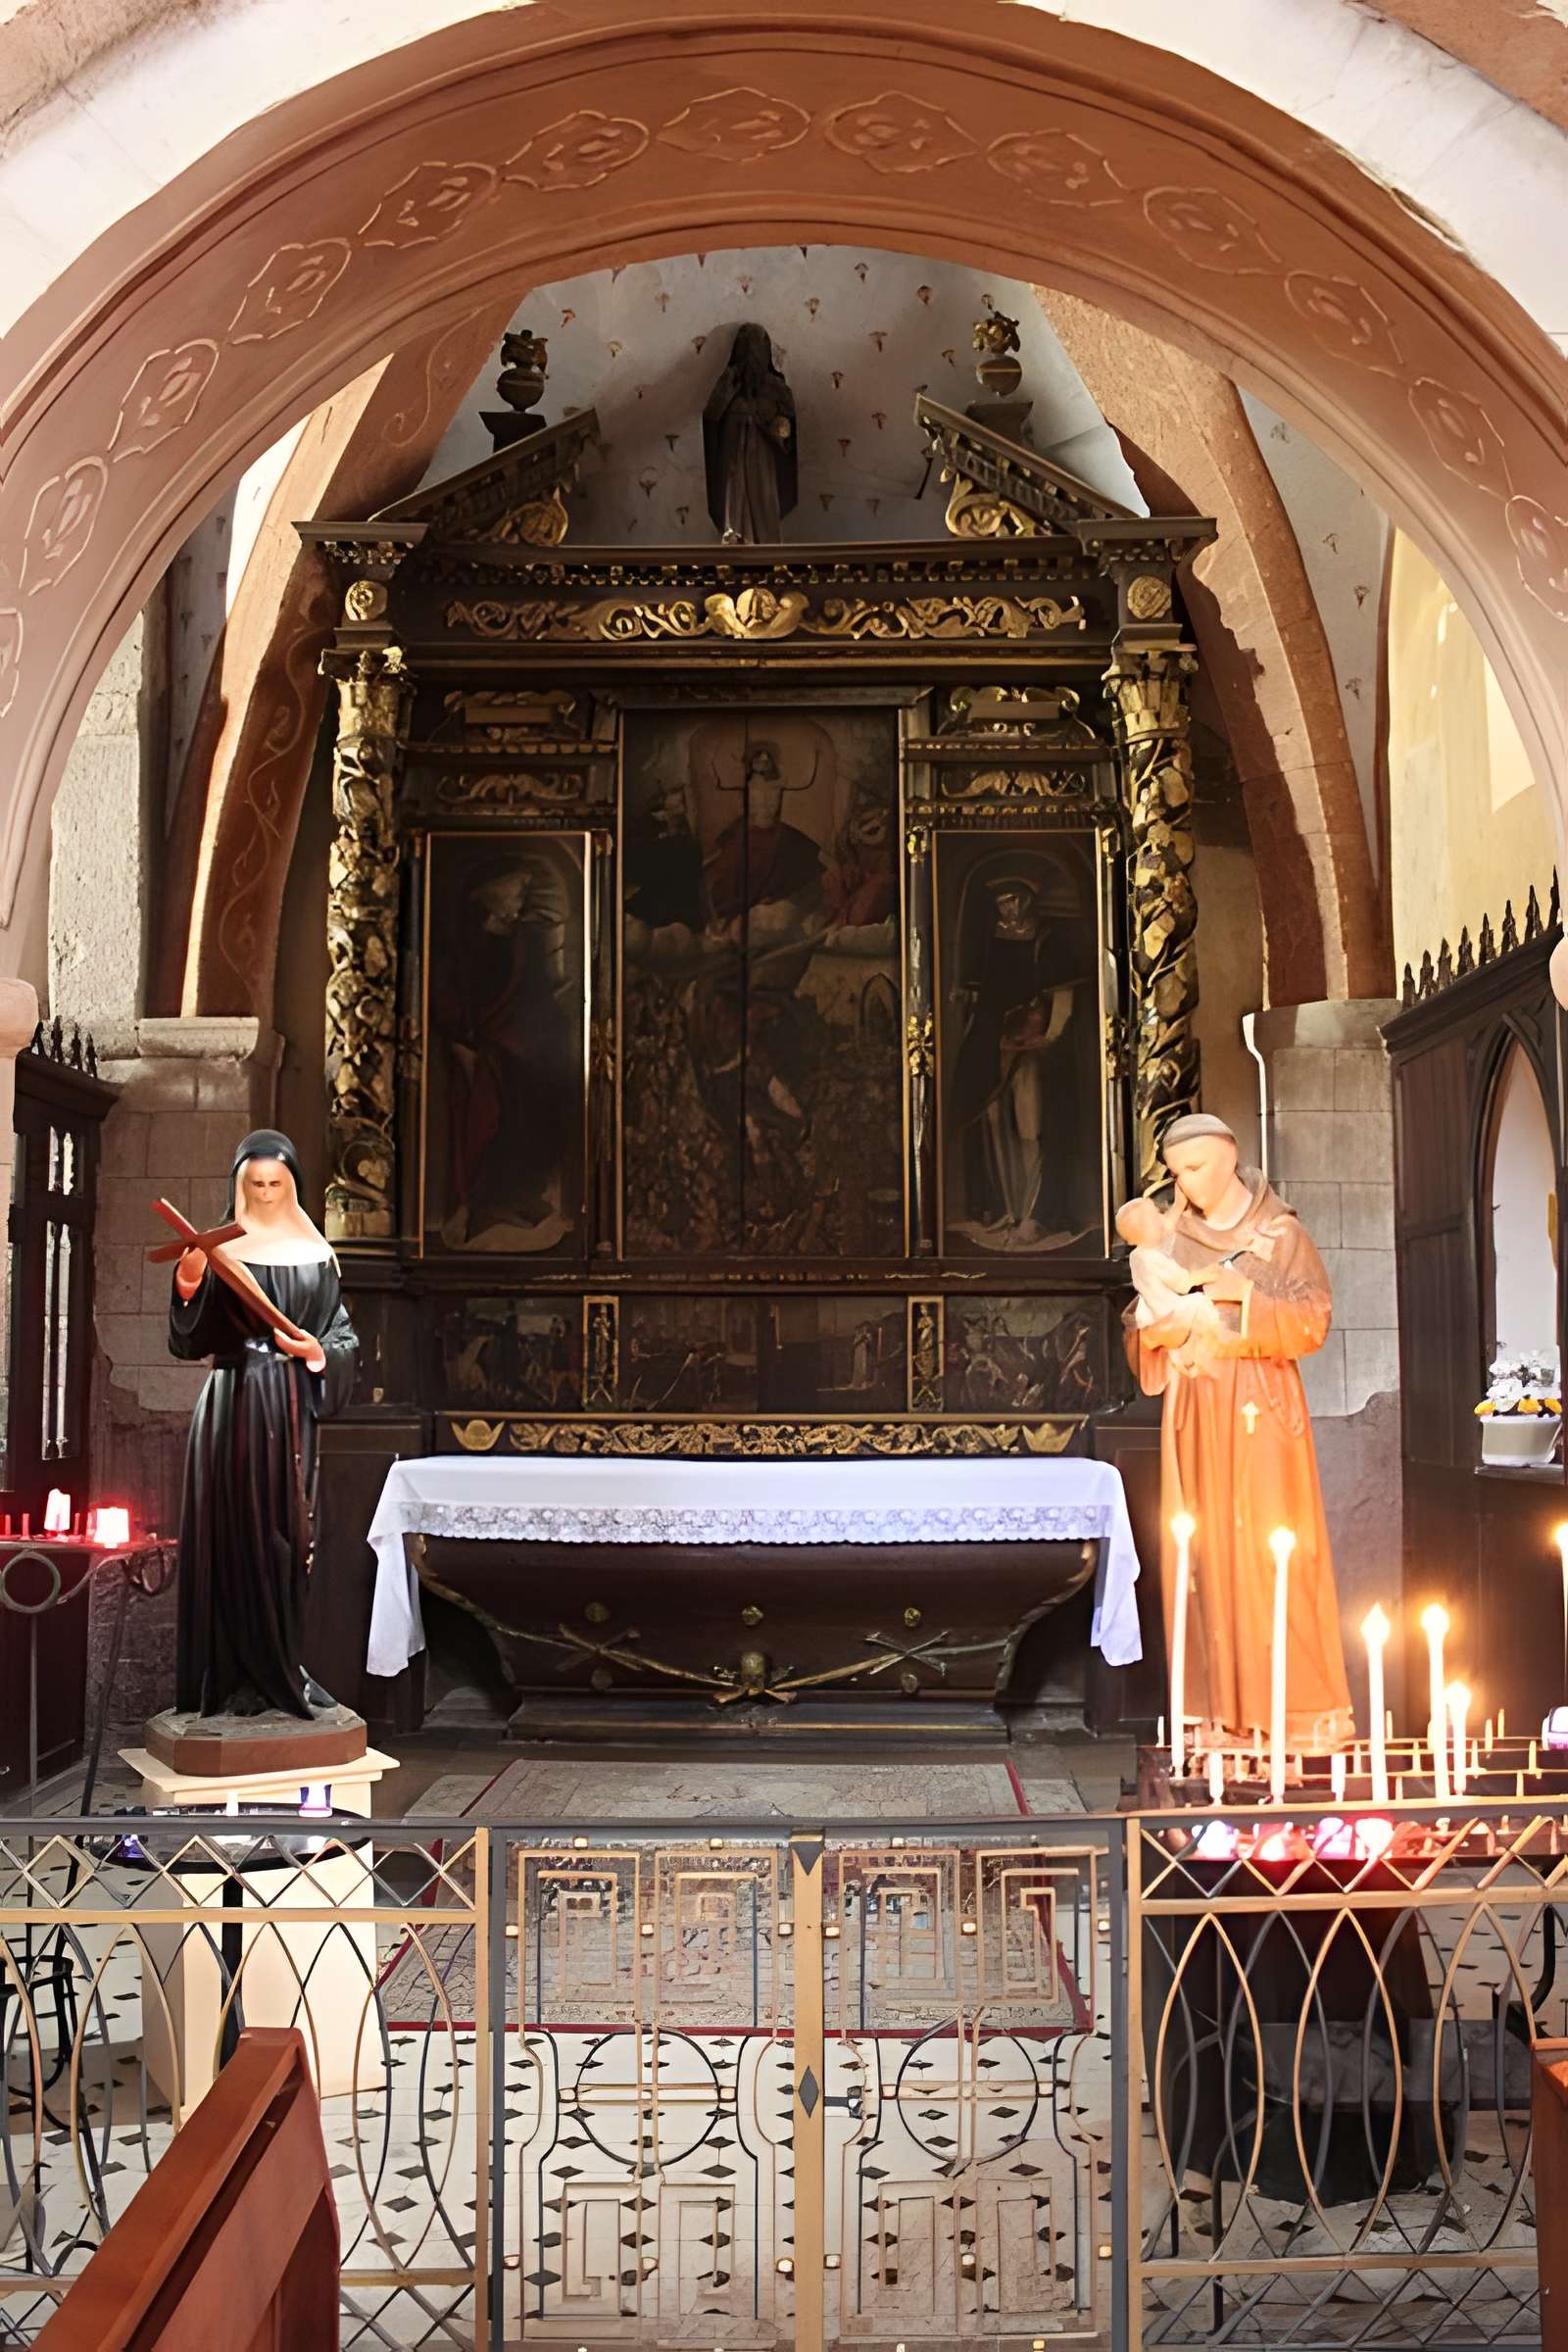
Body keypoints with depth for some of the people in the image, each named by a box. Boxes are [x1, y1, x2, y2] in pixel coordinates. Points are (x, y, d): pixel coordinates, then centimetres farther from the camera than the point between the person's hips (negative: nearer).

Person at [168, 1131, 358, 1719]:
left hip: (291, 1407, 2)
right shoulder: (221, 1249, 2)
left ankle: (281, 1668, 14)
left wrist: (316, 1350, -11)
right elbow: (191, 1339, -2)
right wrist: (189, 1282, -18)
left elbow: (344, 1335, 9)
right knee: (236, 1533, -3)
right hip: (233, 1404, -2)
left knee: (287, 1535, 4)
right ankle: (239, 1677, 3)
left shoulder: (314, 1251, 8)